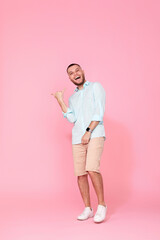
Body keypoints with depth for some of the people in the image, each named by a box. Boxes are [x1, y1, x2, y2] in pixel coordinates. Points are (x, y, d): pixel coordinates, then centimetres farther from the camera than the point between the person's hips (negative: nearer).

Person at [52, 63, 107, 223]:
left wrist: (88, 131, -13)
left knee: (92, 169, -21)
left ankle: (101, 205, -6)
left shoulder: (95, 86, 7)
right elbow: (72, 118, 6)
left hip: (95, 135, -5)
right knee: (80, 174, 1)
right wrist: (60, 101, 4)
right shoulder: (72, 98, 23)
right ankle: (87, 209, 13)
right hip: (77, 138, 5)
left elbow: (99, 111, -5)